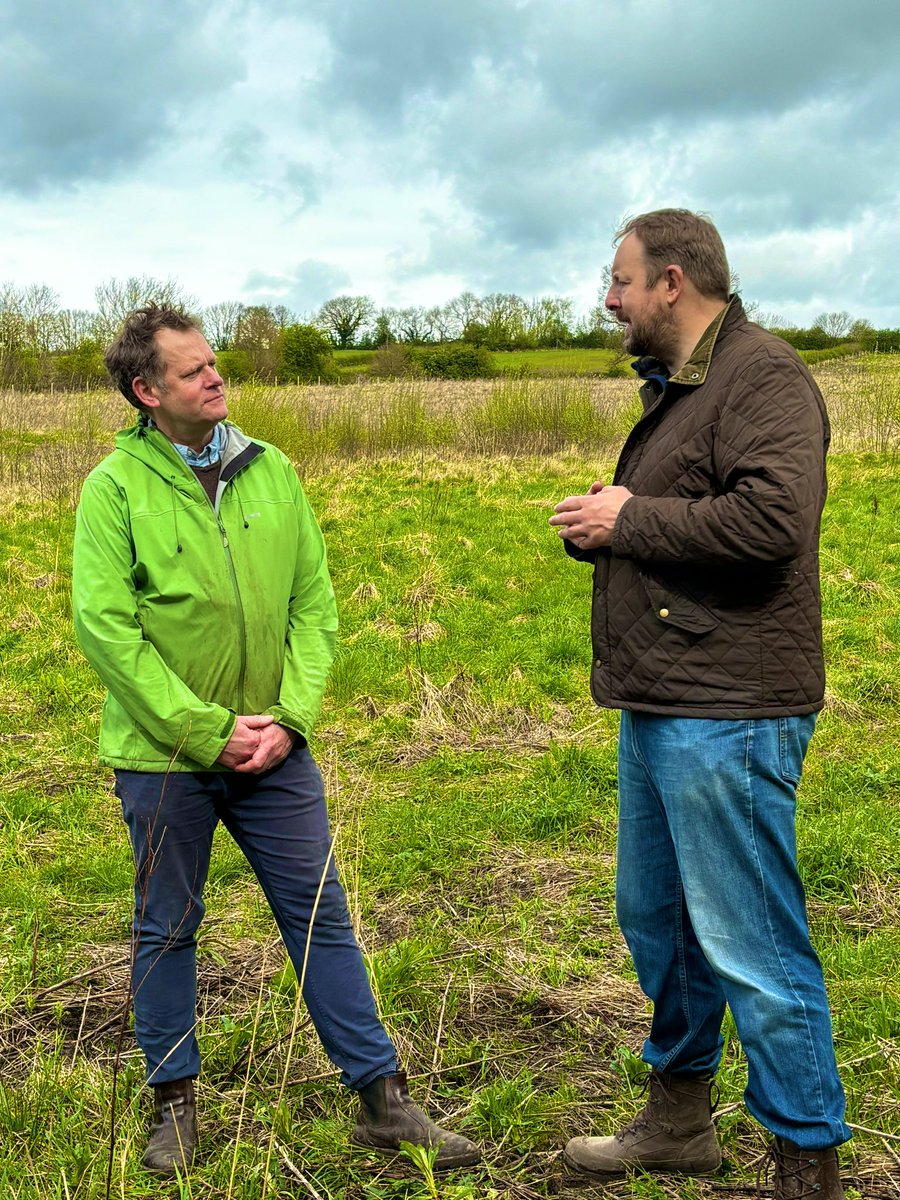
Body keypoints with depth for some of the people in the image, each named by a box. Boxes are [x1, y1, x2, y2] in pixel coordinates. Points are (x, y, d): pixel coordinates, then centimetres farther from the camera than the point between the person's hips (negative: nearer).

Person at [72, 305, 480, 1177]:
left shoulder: (269, 470, 3)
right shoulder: (116, 487, -8)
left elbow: (314, 604, 3)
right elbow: (105, 629, -13)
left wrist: (289, 718, -8)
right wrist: (206, 731, -15)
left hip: (274, 748, 3)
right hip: (164, 756, -2)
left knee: (320, 918, 8)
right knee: (167, 931, 13)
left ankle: (382, 1101, 20)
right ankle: (174, 1102, 32)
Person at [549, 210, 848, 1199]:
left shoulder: (761, 374, -12)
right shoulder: (676, 385, 20)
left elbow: (772, 520, -26)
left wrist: (630, 521, -15)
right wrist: (601, 523, 5)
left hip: (727, 716, -11)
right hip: (659, 705, 11)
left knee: (750, 949, -3)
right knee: (655, 920, 20)